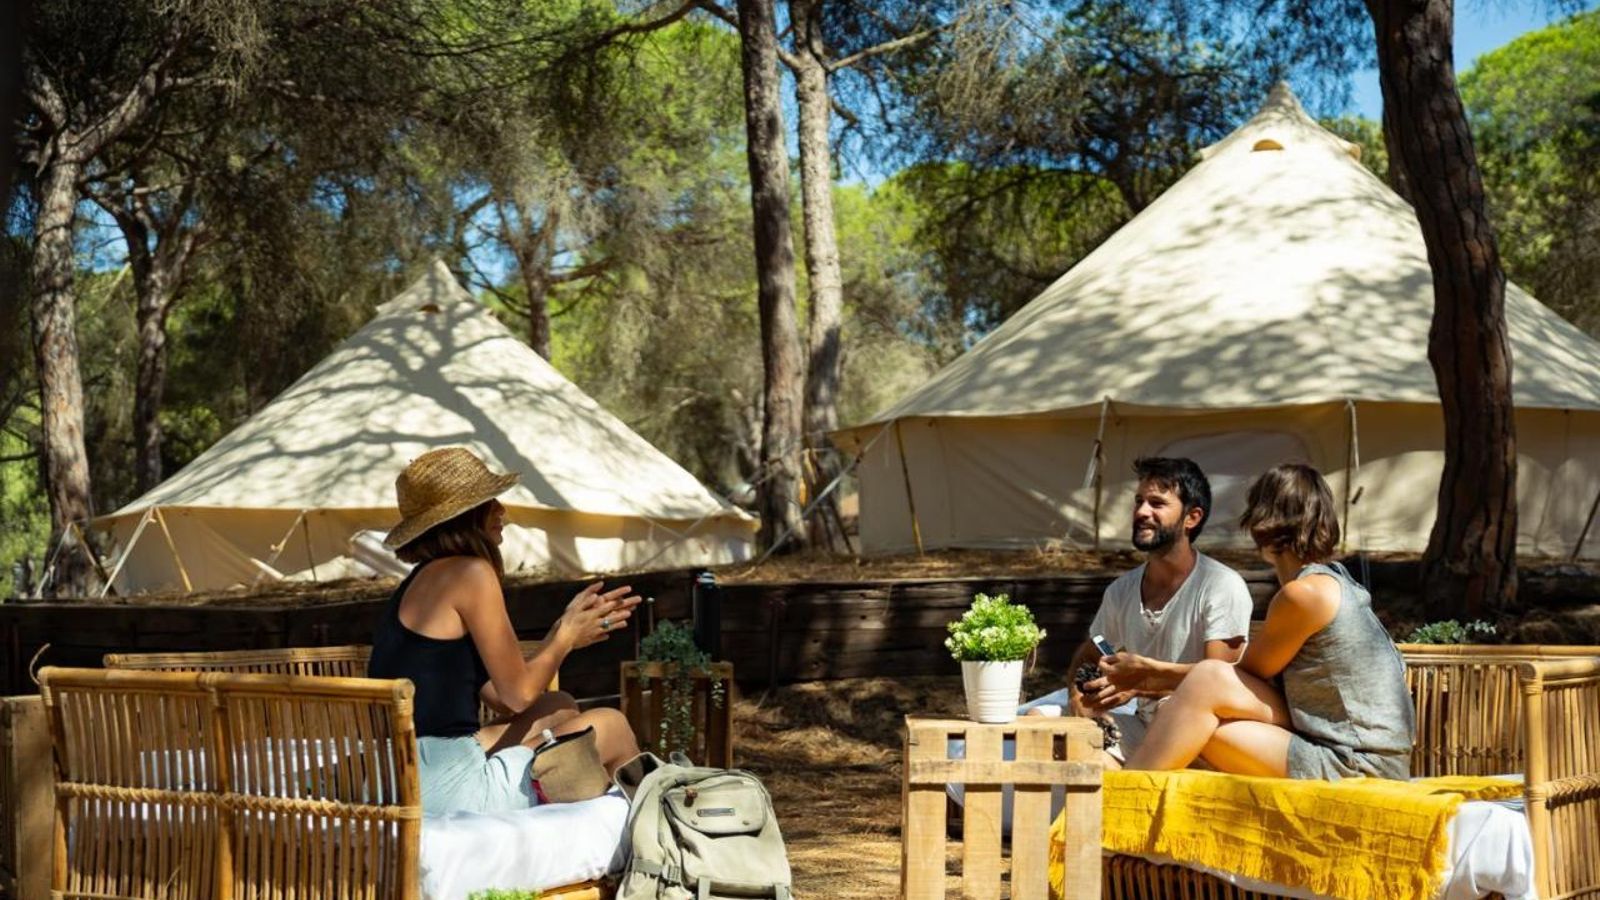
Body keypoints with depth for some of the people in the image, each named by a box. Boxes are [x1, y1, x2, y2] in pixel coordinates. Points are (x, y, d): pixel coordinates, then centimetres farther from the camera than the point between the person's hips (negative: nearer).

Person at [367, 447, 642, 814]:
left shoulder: (422, 581, 17)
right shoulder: (471, 573, -10)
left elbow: (499, 694, 16)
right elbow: (518, 694, -8)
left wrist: (567, 630, 16)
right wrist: (566, 637, 8)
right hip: (449, 789, -9)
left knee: (560, 708, 25)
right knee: (612, 726, 6)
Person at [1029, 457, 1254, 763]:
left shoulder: (1221, 586, -11)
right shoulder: (1122, 591, 9)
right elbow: (1087, 657, 24)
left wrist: (1144, 675, -26)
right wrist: (1077, 695, 0)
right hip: (1141, 729, 7)